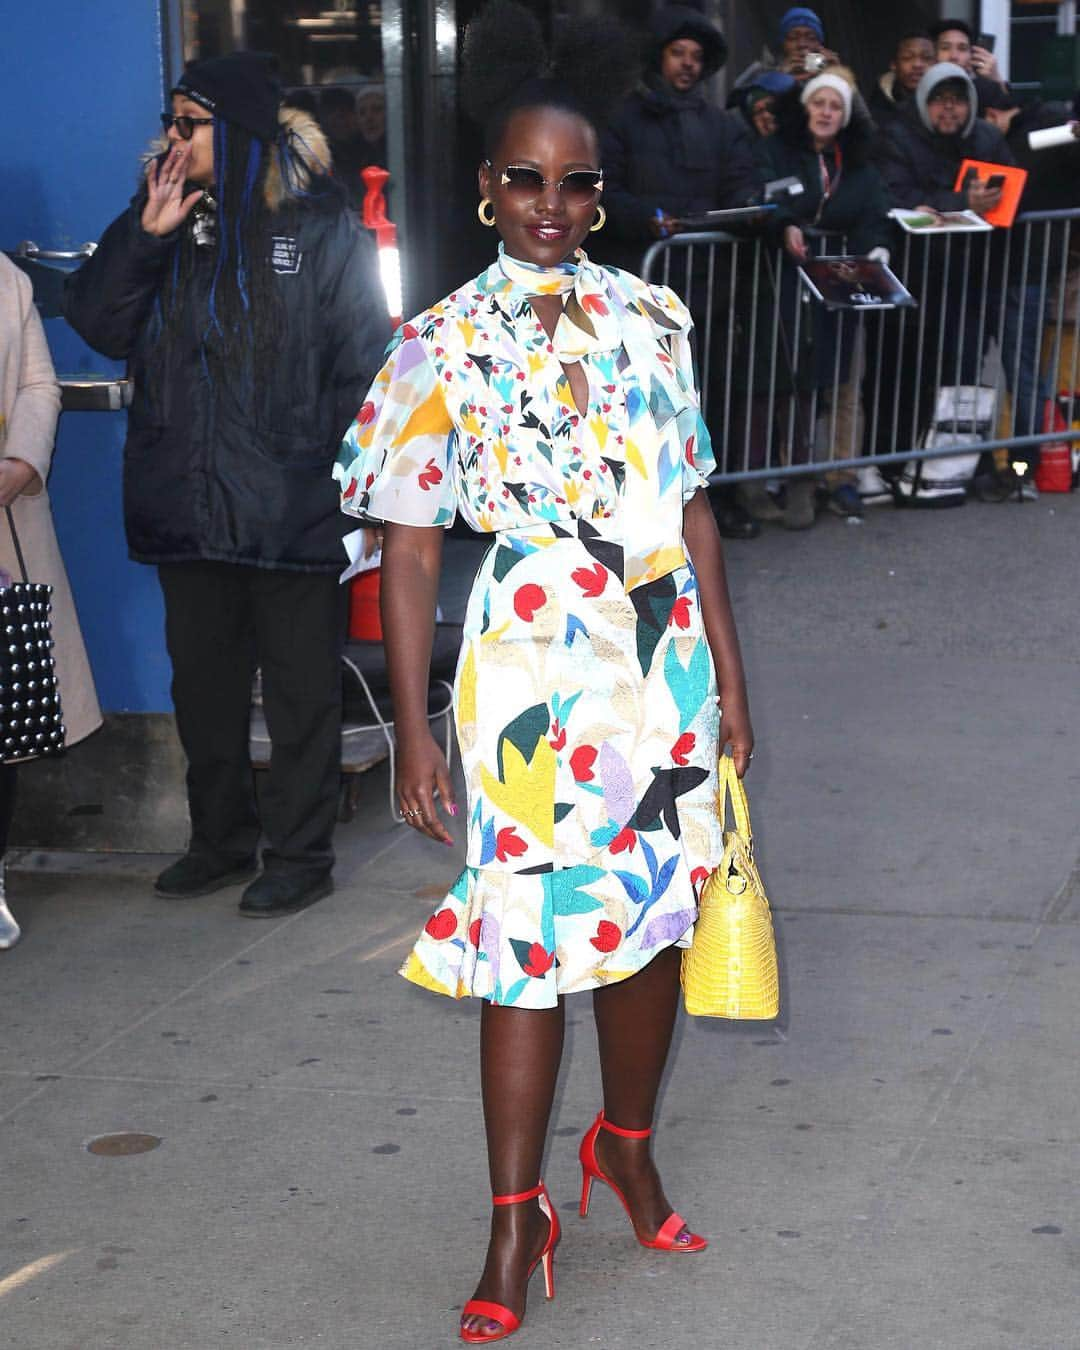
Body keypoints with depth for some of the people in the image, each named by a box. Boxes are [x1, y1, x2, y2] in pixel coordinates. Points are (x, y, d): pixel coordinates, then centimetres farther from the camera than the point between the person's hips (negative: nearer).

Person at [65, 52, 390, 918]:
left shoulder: (321, 230, -5)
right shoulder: (175, 224, 9)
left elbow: (362, 366, -6)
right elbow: (99, 325, 2)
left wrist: (341, 474, -12)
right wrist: (145, 235, -9)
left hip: (292, 510, -5)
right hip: (189, 504, 5)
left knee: (301, 690, 6)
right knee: (204, 683, 15)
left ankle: (302, 855, 17)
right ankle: (222, 839, 30)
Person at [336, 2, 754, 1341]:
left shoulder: (651, 317, 6)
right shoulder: (444, 344, -3)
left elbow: (692, 503, 10)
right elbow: (409, 549, -4)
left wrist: (726, 672, 8)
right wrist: (411, 729, -7)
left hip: (666, 656, 4)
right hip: (533, 663, -3)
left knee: (654, 915, 11)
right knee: (529, 935, -2)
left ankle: (628, 1142, 34)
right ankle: (517, 1218, 10)